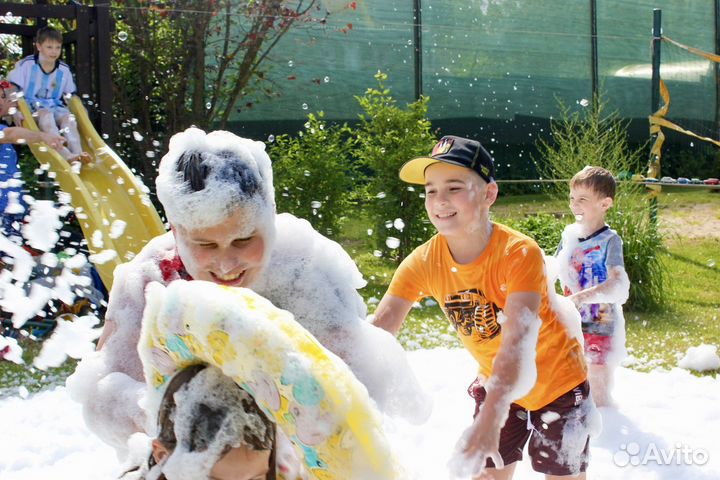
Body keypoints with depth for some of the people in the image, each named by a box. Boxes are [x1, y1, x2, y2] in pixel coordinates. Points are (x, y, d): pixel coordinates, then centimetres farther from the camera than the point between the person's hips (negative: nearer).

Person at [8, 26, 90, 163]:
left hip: (54, 107, 4)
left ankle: (77, 151, -45)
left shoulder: (64, 70, 7)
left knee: (68, 117, -26)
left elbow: (70, 96, 16)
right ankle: (63, 153, -52)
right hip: (30, 106, -4)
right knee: (46, 114, -35)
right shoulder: (26, 65, -4)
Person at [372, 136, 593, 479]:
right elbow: (377, 332, -26)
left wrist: (489, 419, -59)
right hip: (497, 386, 4)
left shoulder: (520, 253, -32)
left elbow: (519, 338, -45)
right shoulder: (423, 263, -18)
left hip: (557, 383, -4)